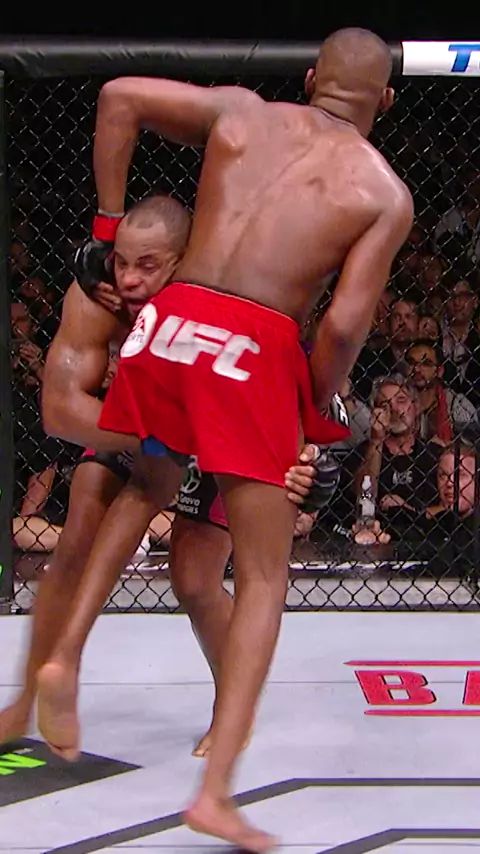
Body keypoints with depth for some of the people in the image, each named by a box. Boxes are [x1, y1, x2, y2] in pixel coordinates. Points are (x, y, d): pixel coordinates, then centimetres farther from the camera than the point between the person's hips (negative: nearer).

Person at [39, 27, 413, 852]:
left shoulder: (241, 110, 16)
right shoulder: (386, 193, 7)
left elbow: (119, 95, 15)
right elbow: (344, 323, -4)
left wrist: (109, 224, 20)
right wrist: (318, 414, 11)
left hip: (167, 322, 4)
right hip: (254, 350, -3)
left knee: (147, 489, 32)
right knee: (263, 579, 5)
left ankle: (69, 646, 15)